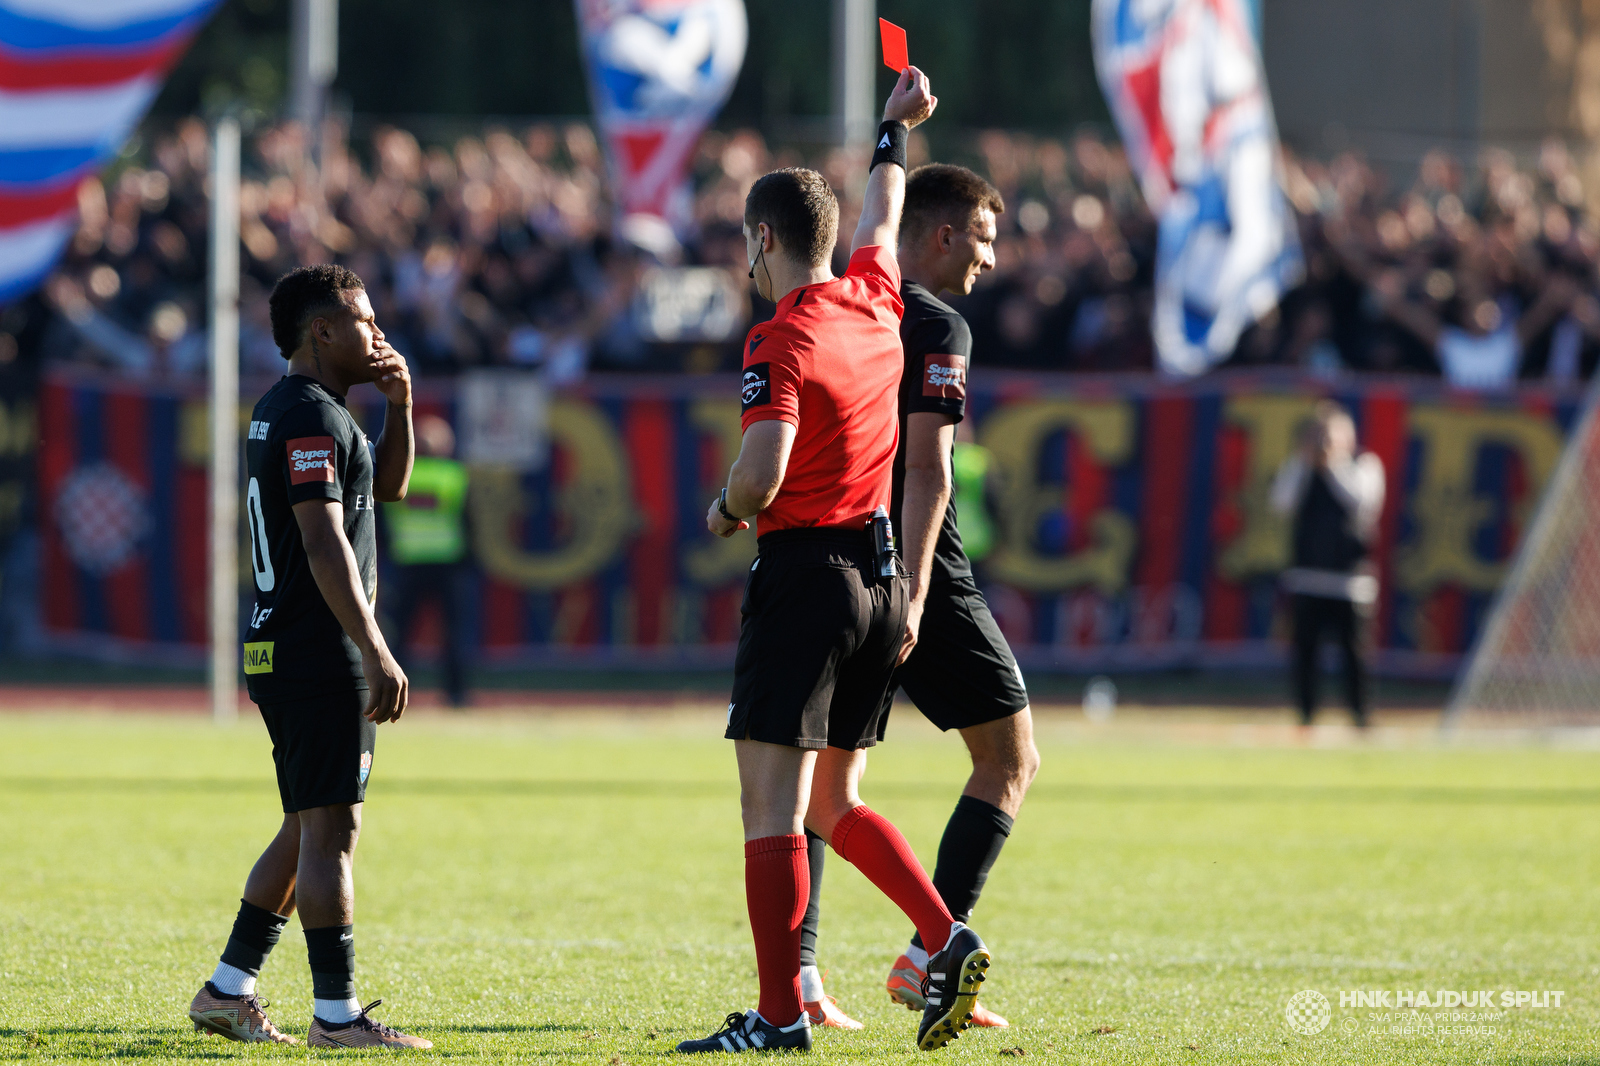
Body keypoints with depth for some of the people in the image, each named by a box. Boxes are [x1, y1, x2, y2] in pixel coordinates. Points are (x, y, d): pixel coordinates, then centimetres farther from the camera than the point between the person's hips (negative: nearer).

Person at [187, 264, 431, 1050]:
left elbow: (387, 484, 29)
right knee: (330, 830, -8)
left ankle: (227, 991, 18)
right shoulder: (312, 416, -14)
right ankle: (337, 1014, -7)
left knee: (309, 829, 16)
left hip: (279, 654, 11)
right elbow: (325, 543, -22)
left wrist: (399, 406, 12)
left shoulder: (283, 411, 18)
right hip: (319, 655, -11)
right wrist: (377, 653, -24)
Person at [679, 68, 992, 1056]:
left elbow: (763, 473, -25)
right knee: (835, 805, 16)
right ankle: (948, 939, 1)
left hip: (804, 576, -8)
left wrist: (727, 511, -3)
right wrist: (896, 128, 45)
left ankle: (780, 1015, -8)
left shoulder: (782, 343, -14)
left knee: (773, 805, -5)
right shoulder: (875, 303, 7)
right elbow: (883, 217, 29)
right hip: (884, 582, 8)